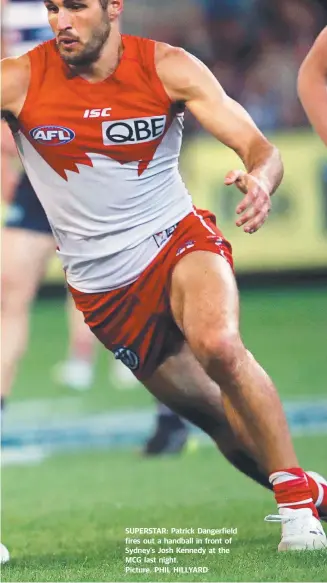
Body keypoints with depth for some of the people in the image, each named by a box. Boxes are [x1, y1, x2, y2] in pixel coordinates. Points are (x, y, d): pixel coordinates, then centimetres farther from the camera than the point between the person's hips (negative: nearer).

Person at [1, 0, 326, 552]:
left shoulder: (168, 68, -9)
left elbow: (258, 146, -12)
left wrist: (260, 179, -36)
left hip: (178, 238, -1)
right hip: (103, 285, 2)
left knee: (218, 345, -32)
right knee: (213, 414, 4)